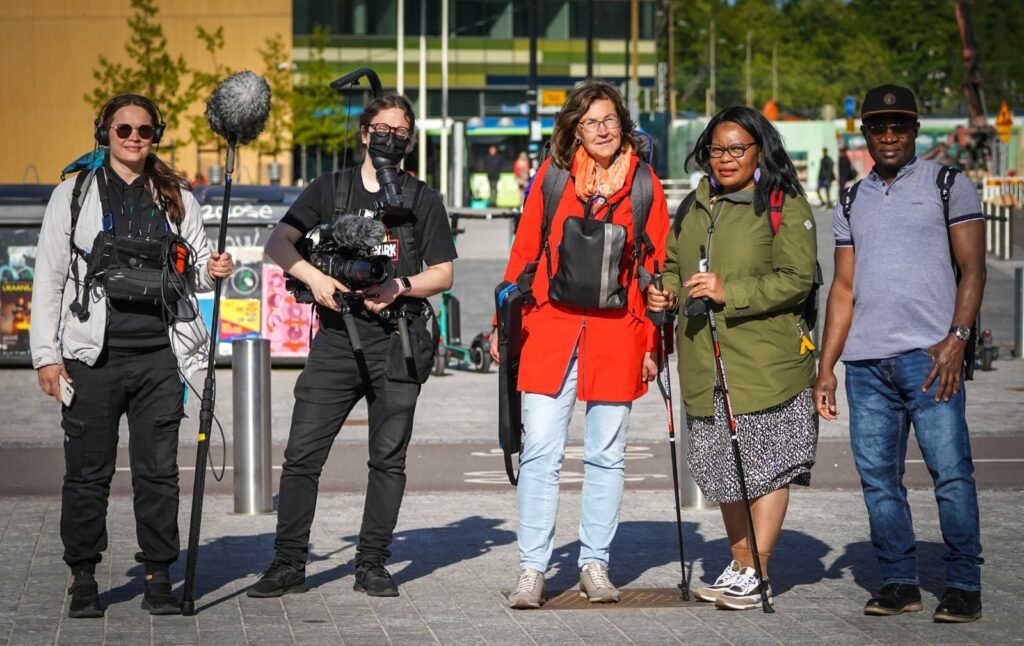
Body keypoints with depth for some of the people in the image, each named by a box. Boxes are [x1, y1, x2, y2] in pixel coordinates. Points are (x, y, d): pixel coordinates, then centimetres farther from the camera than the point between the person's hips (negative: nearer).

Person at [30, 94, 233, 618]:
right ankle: (83, 581, 10)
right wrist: (46, 354, -3)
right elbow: (49, 278, 4)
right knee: (87, 472, 1)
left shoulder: (177, 198, 12)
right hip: (93, 355, -1)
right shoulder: (74, 194, 6)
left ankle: (158, 579, 9)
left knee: (158, 471, 2)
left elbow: (194, 269, 18)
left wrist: (211, 270, -7)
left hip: (159, 356, 2)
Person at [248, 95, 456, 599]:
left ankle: (372, 564, 12)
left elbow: (443, 273, 8)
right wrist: (315, 277, -13)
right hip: (337, 337, 0)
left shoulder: (422, 200, 10)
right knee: (302, 455, -4)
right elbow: (278, 242, 4)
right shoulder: (330, 189, 11)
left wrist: (400, 287, -10)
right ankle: (288, 564, 2)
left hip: (397, 343, 0)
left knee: (388, 458, 3)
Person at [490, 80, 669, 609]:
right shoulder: (552, 175, 6)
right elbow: (524, 253, 9)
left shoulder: (643, 183, 6)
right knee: (540, 452, -4)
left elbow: (656, 267, 7)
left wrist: (652, 343, 2)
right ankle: (532, 569, 2)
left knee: (606, 455, 6)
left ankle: (595, 565, 17)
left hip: (616, 336, 0)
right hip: (549, 331, 0)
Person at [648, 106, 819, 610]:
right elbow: (674, 264, 27)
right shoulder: (694, 207, 15)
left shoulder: (785, 206, -6)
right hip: (705, 367, 6)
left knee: (766, 464, -3)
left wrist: (731, 293, -22)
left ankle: (756, 574, 3)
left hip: (766, 363, -6)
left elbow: (796, 279, -14)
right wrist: (666, 292, 5)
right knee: (725, 470, 12)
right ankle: (739, 566, 23)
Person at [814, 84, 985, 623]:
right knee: (876, 476, 4)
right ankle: (899, 582, 13)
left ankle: (964, 585, 0)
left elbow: (972, 268, 0)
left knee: (950, 471, -8)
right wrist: (825, 368, 11)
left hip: (929, 355, -4)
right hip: (865, 362, 5)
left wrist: (956, 340, -13)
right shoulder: (852, 202, 18)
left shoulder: (948, 185, 6)